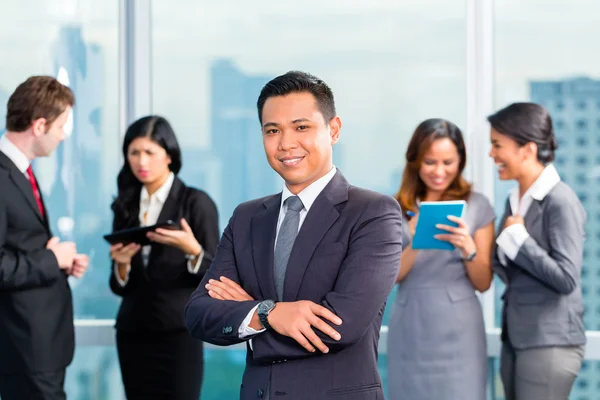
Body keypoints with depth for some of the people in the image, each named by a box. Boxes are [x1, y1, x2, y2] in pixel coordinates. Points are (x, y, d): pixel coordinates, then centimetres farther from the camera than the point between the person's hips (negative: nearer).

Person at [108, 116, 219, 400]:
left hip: (178, 333, -4)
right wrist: (121, 264, -11)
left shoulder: (195, 202, -3)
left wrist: (192, 250, -25)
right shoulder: (126, 206, 9)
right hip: (133, 333, 4)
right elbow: (120, 287, 10)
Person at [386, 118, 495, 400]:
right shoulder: (398, 208, 5)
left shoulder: (477, 206, 0)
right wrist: (415, 243, -17)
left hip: (458, 331, -2)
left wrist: (468, 248, -18)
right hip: (410, 330, 2)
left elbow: (483, 283, 1)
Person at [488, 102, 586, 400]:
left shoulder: (561, 202, -14)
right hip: (515, 337, 8)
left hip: (550, 343, -8)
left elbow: (566, 278, -19)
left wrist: (518, 238, -15)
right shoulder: (514, 201, 11)